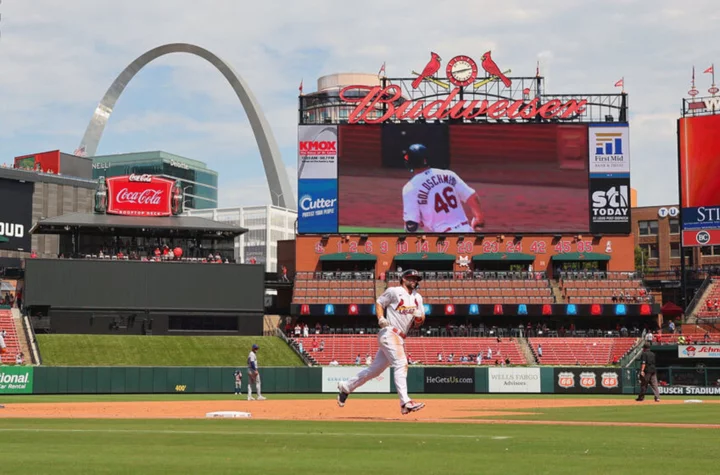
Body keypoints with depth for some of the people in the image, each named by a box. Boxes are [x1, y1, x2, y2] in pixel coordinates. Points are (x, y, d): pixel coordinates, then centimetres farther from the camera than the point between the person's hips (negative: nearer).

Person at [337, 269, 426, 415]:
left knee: (375, 369, 10)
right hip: (389, 333, -7)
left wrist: (419, 316, -9)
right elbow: (379, 303, 4)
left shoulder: (417, 298, 16)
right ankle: (405, 402, -27)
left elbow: (421, 318, 14)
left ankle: (345, 387, 22)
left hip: (400, 338, 7)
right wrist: (381, 318, -13)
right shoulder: (394, 291, -2)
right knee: (401, 364, -20)